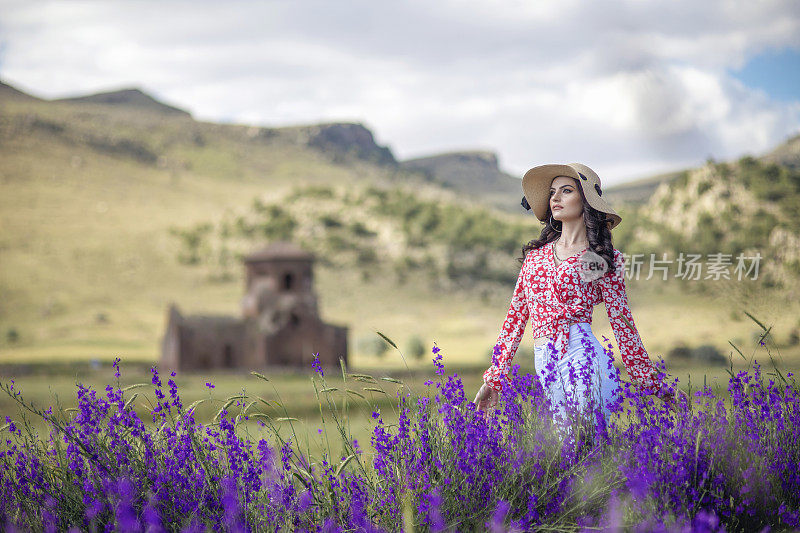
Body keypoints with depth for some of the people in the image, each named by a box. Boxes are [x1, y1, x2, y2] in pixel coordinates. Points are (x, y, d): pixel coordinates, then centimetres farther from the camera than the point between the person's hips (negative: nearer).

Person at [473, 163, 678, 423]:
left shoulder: (605, 259, 7)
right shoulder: (536, 254, 18)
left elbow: (622, 323, 7)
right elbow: (516, 315, 20)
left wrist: (654, 387, 5)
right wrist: (493, 378, 17)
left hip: (582, 356, -4)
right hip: (546, 368, 4)